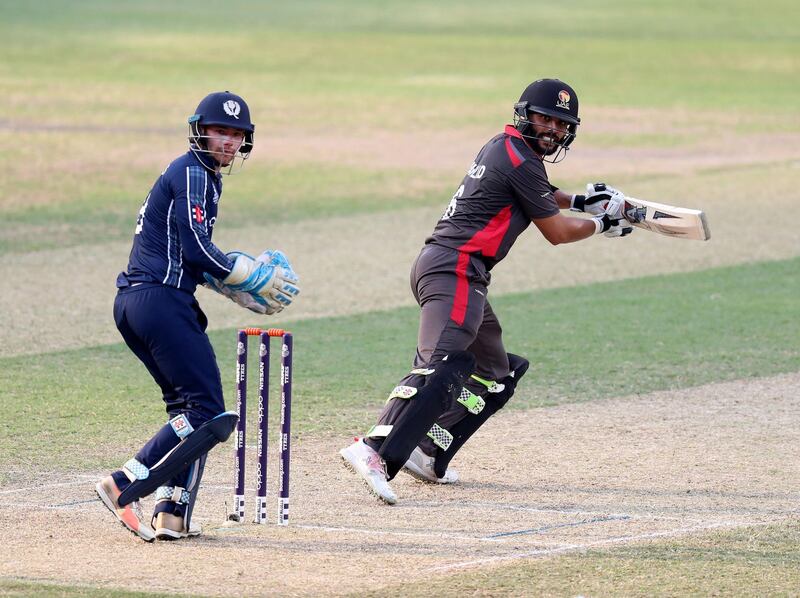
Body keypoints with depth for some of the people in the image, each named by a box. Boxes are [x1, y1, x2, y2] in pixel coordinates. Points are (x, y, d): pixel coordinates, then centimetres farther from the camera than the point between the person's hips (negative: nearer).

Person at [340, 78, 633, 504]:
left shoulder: (503, 147, 20)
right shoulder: (520, 161, -9)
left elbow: (536, 194, 43)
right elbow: (556, 232, -2)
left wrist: (580, 201, 30)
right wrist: (601, 223, 15)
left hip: (437, 264, 11)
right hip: (456, 268, -11)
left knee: (495, 375, 20)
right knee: (443, 368, -28)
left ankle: (428, 455, 11)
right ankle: (375, 451, -44)